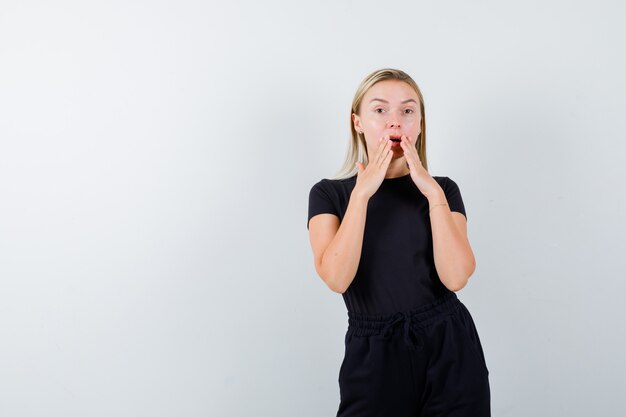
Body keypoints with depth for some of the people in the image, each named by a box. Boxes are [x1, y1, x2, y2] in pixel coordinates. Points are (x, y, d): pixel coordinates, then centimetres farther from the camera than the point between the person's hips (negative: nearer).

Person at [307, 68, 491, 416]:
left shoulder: (443, 189, 4)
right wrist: (362, 192, -18)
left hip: (451, 352, 1)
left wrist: (433, 193, -16)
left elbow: (455, 277, -12)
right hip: (373, 357, -1)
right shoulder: (329, 193, 1)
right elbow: (337, 278, -16)